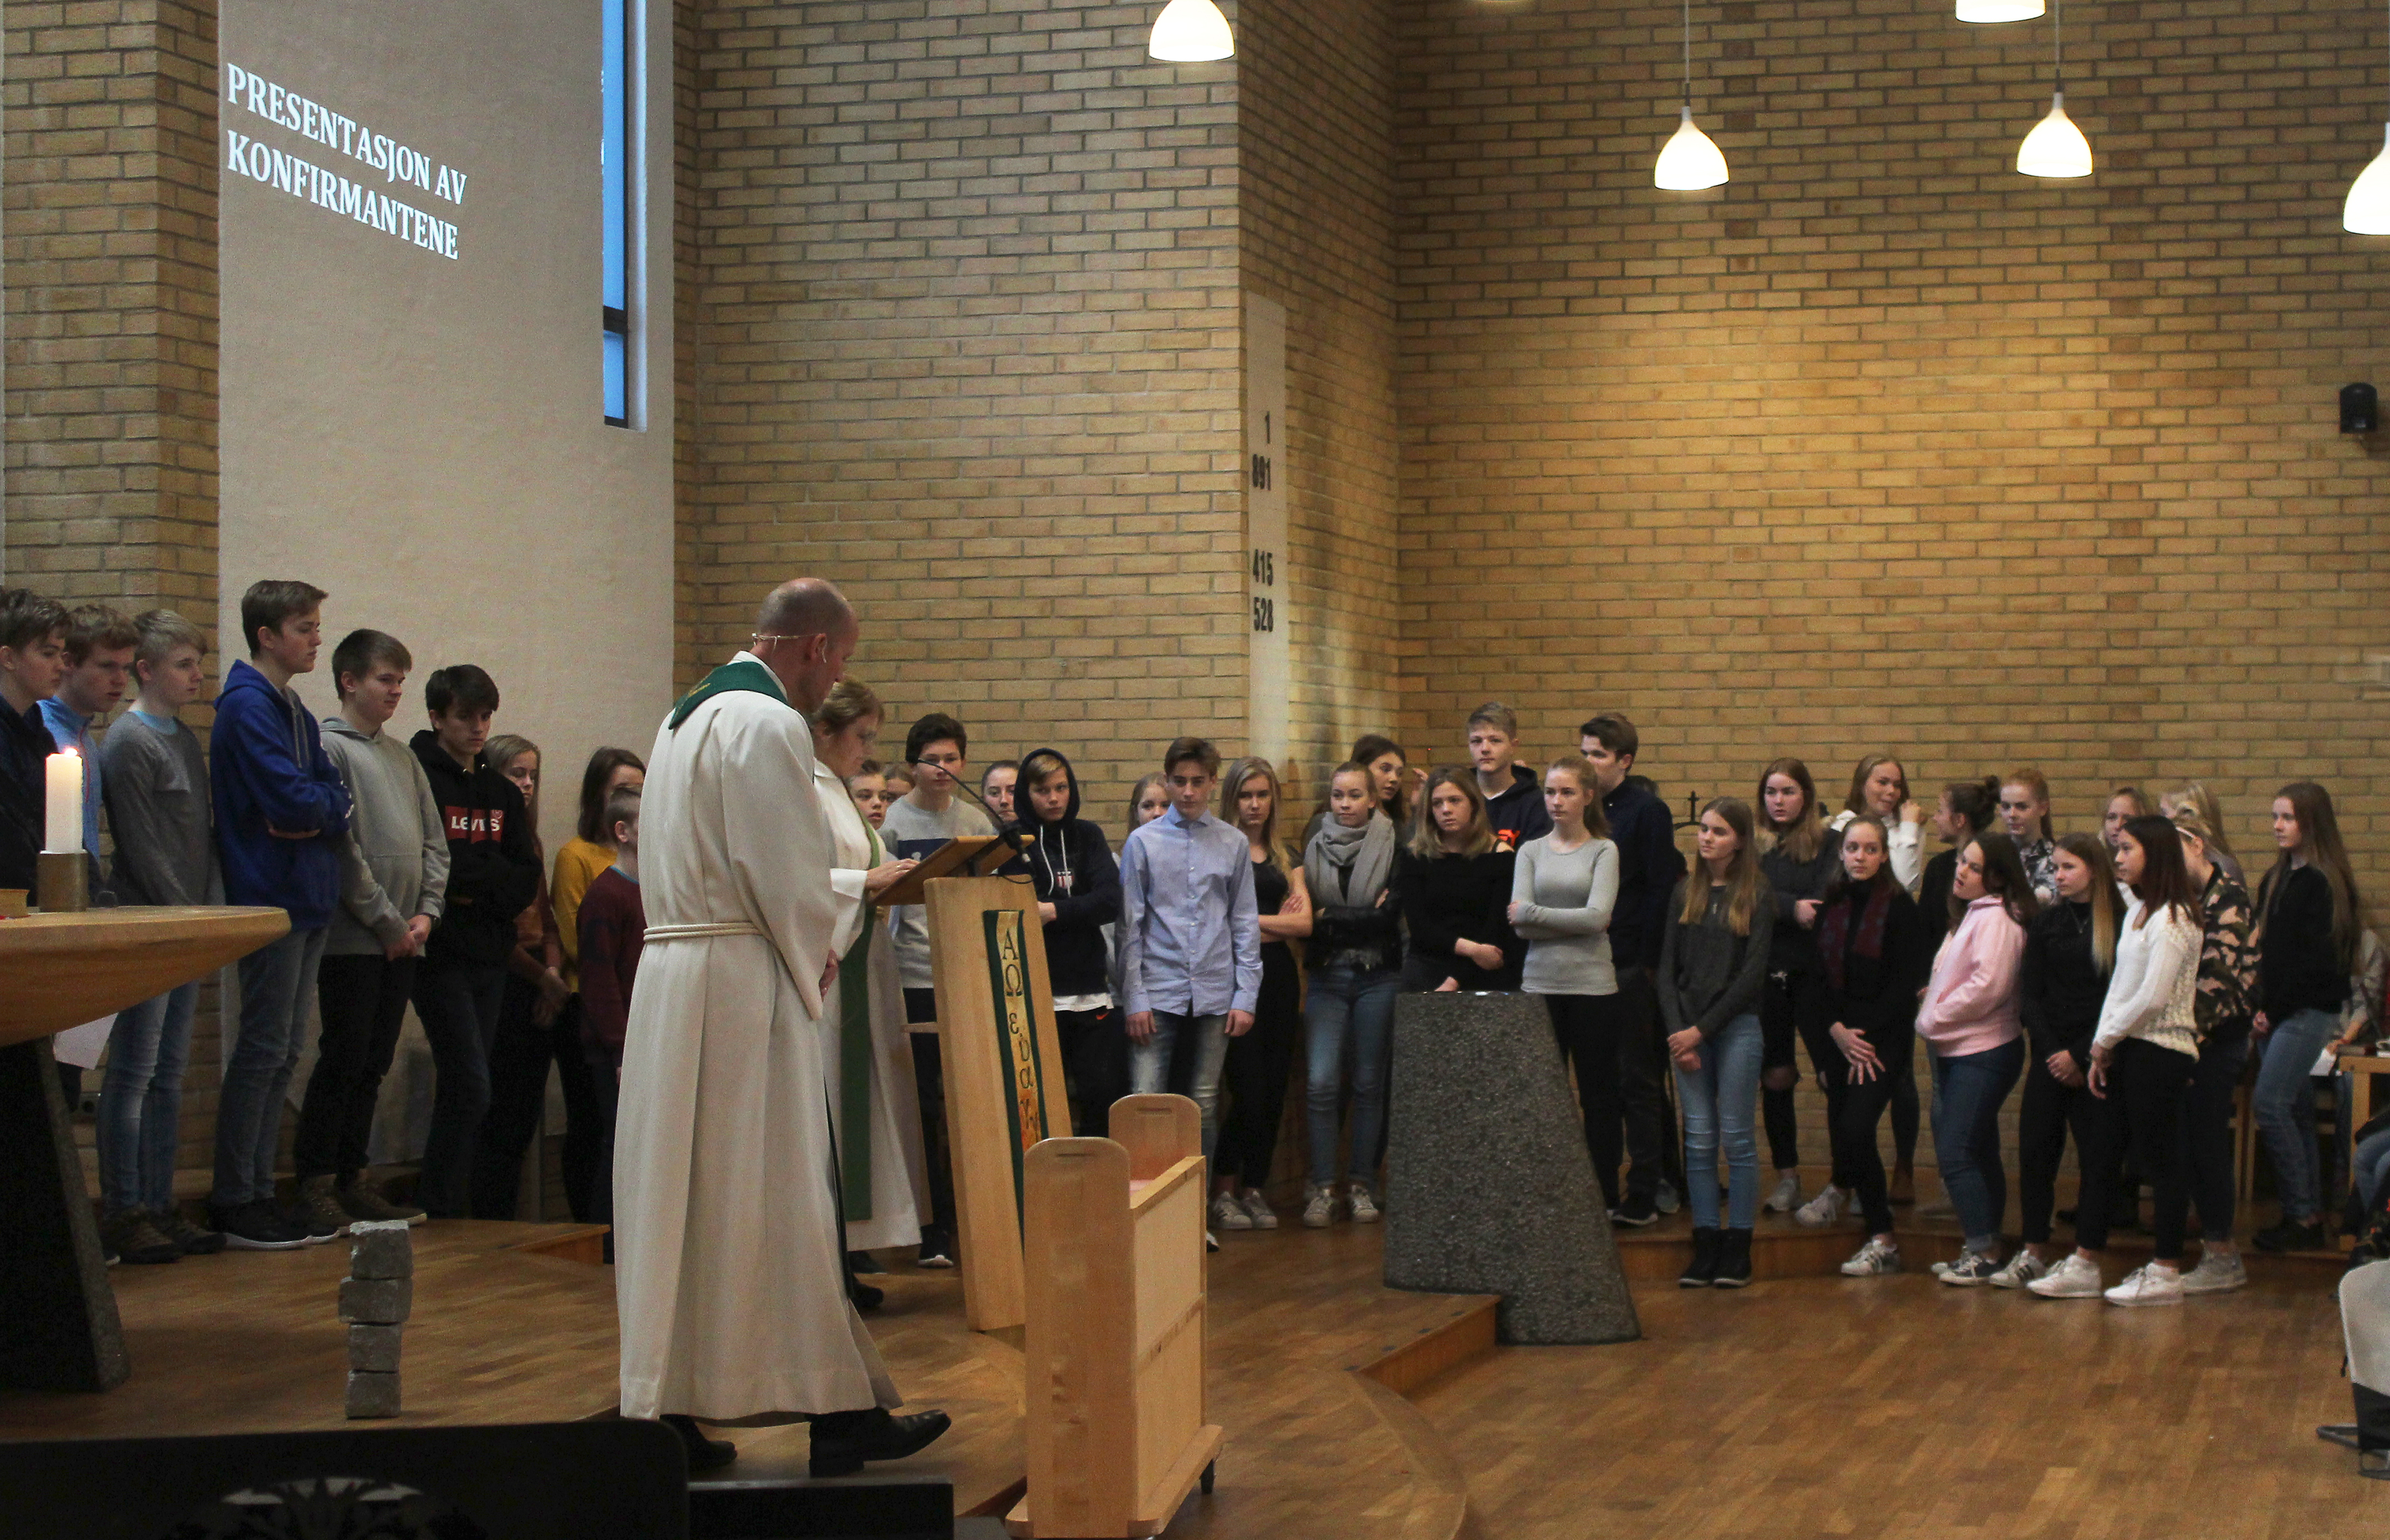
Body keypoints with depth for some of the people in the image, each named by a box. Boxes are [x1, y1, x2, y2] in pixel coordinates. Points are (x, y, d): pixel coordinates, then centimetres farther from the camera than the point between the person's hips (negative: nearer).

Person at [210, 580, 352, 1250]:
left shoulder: (295, 710, 18)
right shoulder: (247, 706, -12)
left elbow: (335, 795, 10)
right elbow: (290, 799, -21)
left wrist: (316, 813, -11)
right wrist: (324, 806, -1)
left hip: (307, 902, 9)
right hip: (269, 896, -9)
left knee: (282, 1051, 10)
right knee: (264, 1047, -7)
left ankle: (257, 1191, 15)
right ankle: (234, 1201, -2)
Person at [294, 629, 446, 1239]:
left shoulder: (403, 756, 18)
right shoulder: (330, 748, -5)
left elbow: (434, 842, 18)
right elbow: (342, 847, -12)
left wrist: (427, 911, 3)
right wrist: (386, 920, -12)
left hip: (403, 940, 7)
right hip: (353, 938, -7)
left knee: (374, 1064, 9)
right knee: (344, 1059, -6)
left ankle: (351, 1177, 15)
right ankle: (315, 1181, 0)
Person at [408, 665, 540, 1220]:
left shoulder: (501, 792, 15)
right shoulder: (415, 779, -5)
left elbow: (527, 881, 7)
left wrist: (472, 882, -11)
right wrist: (495, 875, -8)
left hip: (489, 955, 6)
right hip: (440, 953, -6)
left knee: (462, 1088, 8)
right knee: (471, 1088, -12)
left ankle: (440, 1205, 14)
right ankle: (440, 1210, -5)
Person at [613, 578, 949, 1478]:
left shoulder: (688, 717, 19)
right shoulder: (769, 725, -12)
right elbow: (788, 879, -16)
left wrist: (807, 952, 14)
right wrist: (814, 966, 1)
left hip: (669, 976, 9)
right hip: (743, 979, -9)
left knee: (677, 1196, 8)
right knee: (778, 1194, -5)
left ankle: (668, 1408, 10)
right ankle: (838, 1412, 1)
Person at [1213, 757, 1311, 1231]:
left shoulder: (1286, 857, 15)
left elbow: (1304, 922, 3)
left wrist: (1248, 920, -4)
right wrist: (1277, 922, -6)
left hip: (1278, 976, 5)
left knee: (1274, 1092, 3)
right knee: (1248, 1089, -10)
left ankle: (1254, 1188, 13)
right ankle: (1223, 1190, 3)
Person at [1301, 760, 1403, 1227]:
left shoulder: (1393, 845, -1)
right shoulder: (1314, 847, 7)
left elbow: (1389, 915, -10)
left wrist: (1328, 919, -7)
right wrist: (1362, 918, -8)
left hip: (1378, 976, -1)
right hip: (1326, 977, 1)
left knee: (1369, 1084, 5)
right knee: (1320, 1083, -8)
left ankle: (1361, 1184, 14)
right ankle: (1321, 1187, -2)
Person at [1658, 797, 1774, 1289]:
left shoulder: (1756, 896, 0)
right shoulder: (1685, 894, 11)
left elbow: (1753, 973, -6)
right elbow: (1668, 968, 9)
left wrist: (1703, 1029, -10)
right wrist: (1677, 1032, -4)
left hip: (1737, 1027, -3)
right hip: (1687, 1030, 3)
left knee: (1737, 1138, -1)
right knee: (1699, 1140, 2)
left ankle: (1738, 1249, 3)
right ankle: (1705, 1245, 5)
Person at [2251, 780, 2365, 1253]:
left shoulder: (2323, 883, -10)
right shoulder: (2276, 881, 15)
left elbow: (2315, 961, -15)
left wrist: (2273, 1010, -12)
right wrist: (2259, 1007, 3)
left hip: (2310, 1013, -8)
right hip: (2277, 1014, 8)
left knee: (2270, 1103, -14)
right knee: (2295, 1111, 8)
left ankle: (2302, 1214, -9)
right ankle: (2308, 1215, 11)